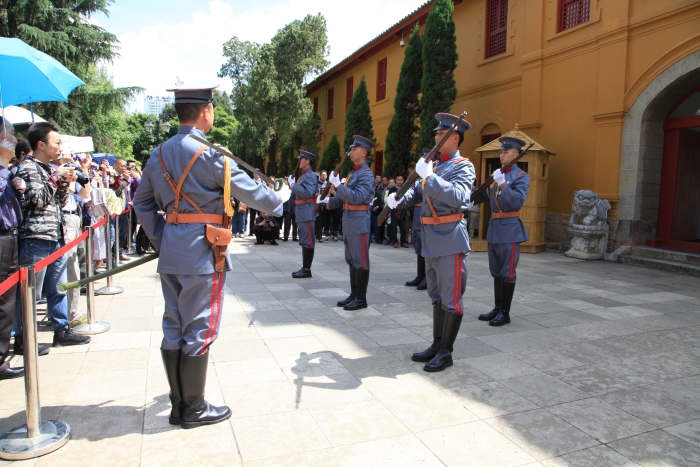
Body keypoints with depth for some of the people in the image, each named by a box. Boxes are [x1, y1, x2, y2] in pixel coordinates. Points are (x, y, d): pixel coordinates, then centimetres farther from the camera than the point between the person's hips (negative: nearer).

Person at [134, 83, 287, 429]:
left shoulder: (159, 154, 9)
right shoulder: (209, 154, -13)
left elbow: (142, 203, 14)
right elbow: (247, 189, -5)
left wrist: (160, 240, 15)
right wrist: (278, 204, 13)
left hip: (170, 255, 8)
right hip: (202, 254, -7)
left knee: (173, 329, 13)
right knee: (199, 330, 3)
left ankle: (178, 405, 26)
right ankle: (194, 409, 16)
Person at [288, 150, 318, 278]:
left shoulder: (311, 176, -11)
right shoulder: (303, 175, 18)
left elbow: (307, 193, -25)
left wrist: (293, 185, -19)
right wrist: (292, 184, 7)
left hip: (307, 213, -10)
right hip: (301, 213, 10)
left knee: (308, 242, -5)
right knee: (304, 241, 13)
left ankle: (307, 270, 0)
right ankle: (304, 268, 20)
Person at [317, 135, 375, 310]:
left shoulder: (366, 174, -11)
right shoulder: (352, 173, 17)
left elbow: (357, 198, -23)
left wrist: (337, 184, -21)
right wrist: (327, 200, 4)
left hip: (359, 221, -9)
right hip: (349, 221, 9)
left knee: (360, 261, -2)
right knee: (351, 260, 14)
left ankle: (361, 298, 6)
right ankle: (353, 295, 23)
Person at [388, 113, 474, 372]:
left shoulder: (463, 166, -8)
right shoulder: (435, 165, 17)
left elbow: (458, 197, -25)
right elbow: (417, 192, 17)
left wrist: (429, 176, -27)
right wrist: (398, 198, -2)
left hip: (450, 241, -8)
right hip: (430, 240, 8)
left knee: (451, 299, 1)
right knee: (437, 297, 16)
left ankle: (446, 353, 11)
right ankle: (436, 345, 28)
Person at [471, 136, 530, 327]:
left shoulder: (521, 177, -7)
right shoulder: (497, 175, 14)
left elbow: (518, 202, -20)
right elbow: (484, 195, 19)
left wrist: (503, 184, -29)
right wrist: (470, 201, 0)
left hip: (509, 229, -7)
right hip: (494, 228, 7)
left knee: (507, 273, 0)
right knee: (496, 272, 13)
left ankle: (505, 313, 8)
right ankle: (497, 308, 24)